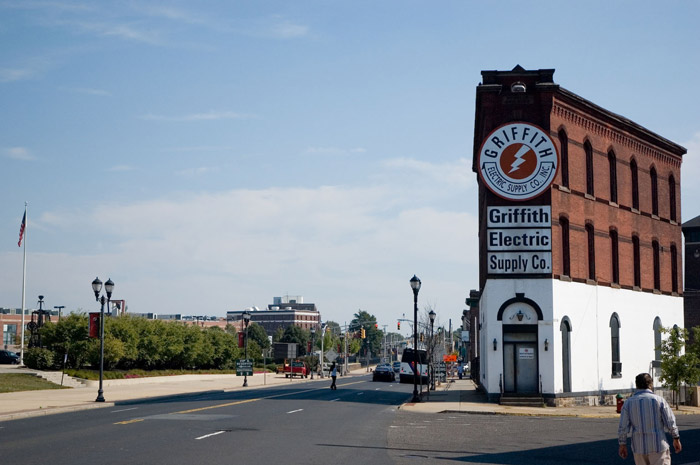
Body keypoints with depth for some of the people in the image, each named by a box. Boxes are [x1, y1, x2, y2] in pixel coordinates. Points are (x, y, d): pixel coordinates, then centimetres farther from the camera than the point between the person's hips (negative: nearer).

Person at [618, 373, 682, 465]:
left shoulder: (628, 403, -2)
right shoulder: (659, 400, -6)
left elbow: (623, 427, -4)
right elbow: (670, 422, -4)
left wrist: (622, 444, 7)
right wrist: (676, 439, 9)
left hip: (639, 447, 2)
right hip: (658, 445, -2)